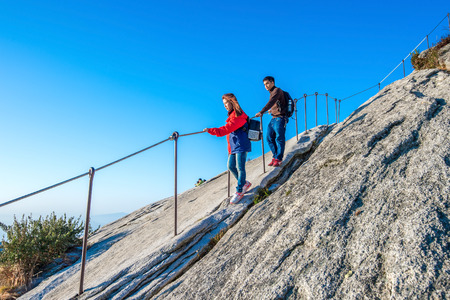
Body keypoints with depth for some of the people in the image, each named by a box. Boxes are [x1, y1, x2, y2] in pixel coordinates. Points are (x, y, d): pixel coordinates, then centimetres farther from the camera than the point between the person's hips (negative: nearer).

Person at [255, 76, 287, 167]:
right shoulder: (272, 93, 17)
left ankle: (278, 159, 2)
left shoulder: (277, 90, -10)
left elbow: (271, 103, -25)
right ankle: (275, 157, 18)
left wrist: (261, 112, -34)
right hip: (273, 118, 9)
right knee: (270, 138, 8)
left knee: (279, 139, -4)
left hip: (280, 118, -9)